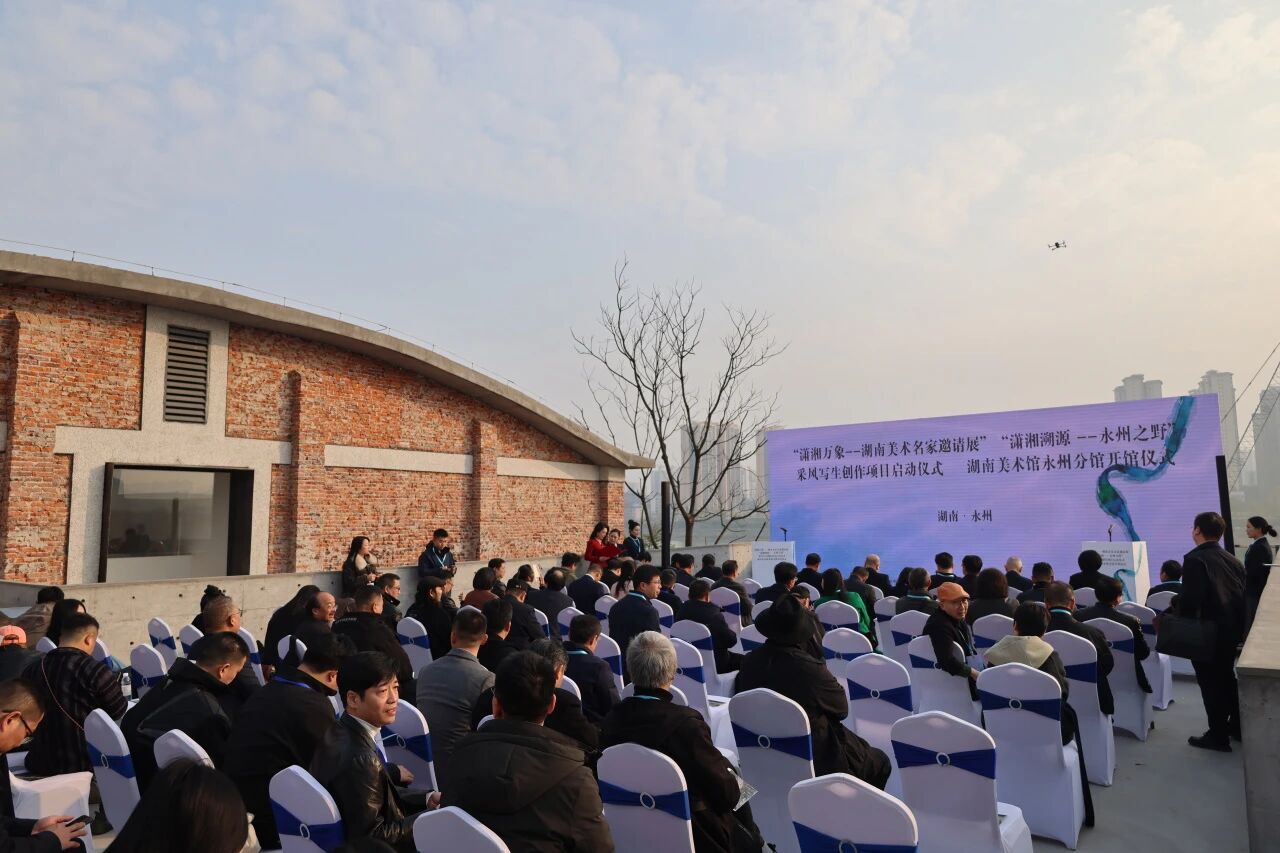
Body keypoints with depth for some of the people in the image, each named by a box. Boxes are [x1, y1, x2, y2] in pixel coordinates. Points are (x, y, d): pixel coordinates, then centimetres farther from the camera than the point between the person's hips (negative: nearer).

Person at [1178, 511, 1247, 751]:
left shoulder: (1195, 559, -18)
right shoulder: (1232, 559, 6)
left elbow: (1190, 599, -23)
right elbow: (1244, 595, 9)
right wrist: (1240, 627, 16)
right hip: (1232, 629, 8)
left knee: (1211, 682, 3)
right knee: (1226, 677, 23)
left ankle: (1218, 736, 11)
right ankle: (1238, 726, 35)